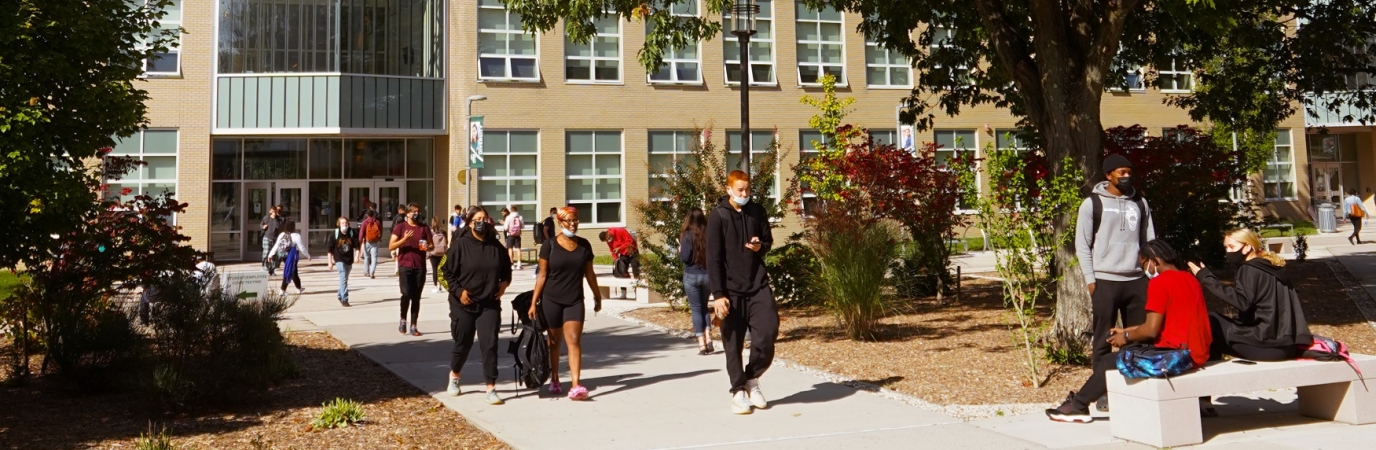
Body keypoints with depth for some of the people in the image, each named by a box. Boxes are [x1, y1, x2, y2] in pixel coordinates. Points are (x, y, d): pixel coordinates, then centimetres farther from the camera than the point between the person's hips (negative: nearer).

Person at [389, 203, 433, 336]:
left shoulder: (424, 228, 10)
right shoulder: (400, 227, 2)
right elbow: (391, 246, -3)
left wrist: (427, 247, -9)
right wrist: (404, 239, -18)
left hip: (420, 267, 3)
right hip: (405, 266, -3)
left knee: (416, 297, 3)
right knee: (406, 293, -14)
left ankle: (413, 326, 8)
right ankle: (403, 320, 9)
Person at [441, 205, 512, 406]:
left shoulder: (496, 246, 2)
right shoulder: (459, 244, -8)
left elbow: (506, 269, 16)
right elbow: (448, 272, -4)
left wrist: (504, 282, -1)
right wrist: (459, 291, -13)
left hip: (489, 304, 2)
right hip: (463, 304, -2)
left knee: (489, 344, -5)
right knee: (463, 343, 12)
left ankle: (491, 388, -1)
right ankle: (454, 376, 39)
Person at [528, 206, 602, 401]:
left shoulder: (584, 245, 3)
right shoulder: (549, 245, -4)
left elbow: (589, 274, 12)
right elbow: (542, 275, -3)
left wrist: (597, 297, 16)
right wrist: (534, 302, -5)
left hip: (575, 301, 1)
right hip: (551, 300, -1)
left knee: (574, 341, -10)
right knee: (554, 341, 11)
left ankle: (576, 386, -17)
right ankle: (554, 380, 29)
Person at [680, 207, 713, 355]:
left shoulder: (687, 235, -11)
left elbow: (685, 257, -14)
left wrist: (680, 251, 5)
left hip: (692, 276, -3)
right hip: (708, 275, 3)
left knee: (696, 309, 4)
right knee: (704, 307, 19)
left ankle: (702, 344, 0)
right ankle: (708, 338, 6)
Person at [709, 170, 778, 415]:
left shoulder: (758, 211, 5)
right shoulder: (718, 216, -6)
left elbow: (768, 240, 18)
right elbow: (713, 258, -9)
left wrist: (761, 246, -8)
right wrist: (718, 294, -15)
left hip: (758, 284, 3)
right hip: (731, 289, -3)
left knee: (768, 330, -8)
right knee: (733, 344, 2)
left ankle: (752, 379, 14)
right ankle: (738, 391, 15)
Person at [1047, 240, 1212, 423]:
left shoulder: (1159, 282, -13)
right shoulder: (1190, 279, 15)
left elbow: (1151, 330, -16)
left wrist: (1126, 337, 2)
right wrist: (1126, 331, 21)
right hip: (1198, 355, 10)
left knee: (1108, 362, 3)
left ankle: (1077, 406, 17)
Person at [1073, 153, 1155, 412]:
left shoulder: (1139, 202, 13)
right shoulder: (1092, 204, 0)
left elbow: (1149, 241, 15)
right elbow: (1082, 245, -1)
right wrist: (1090, 279, -8)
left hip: (1136, 280, 4)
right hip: (1105, 281, -4)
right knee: (1103, 340, 0)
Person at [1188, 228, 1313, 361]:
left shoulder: (1249, 269, -8)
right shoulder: (1271, 267, 19)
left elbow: (1241, 301, -25)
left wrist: (1207, 278, -23)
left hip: (1267, 344, -9)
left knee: (1210, 321, 2)